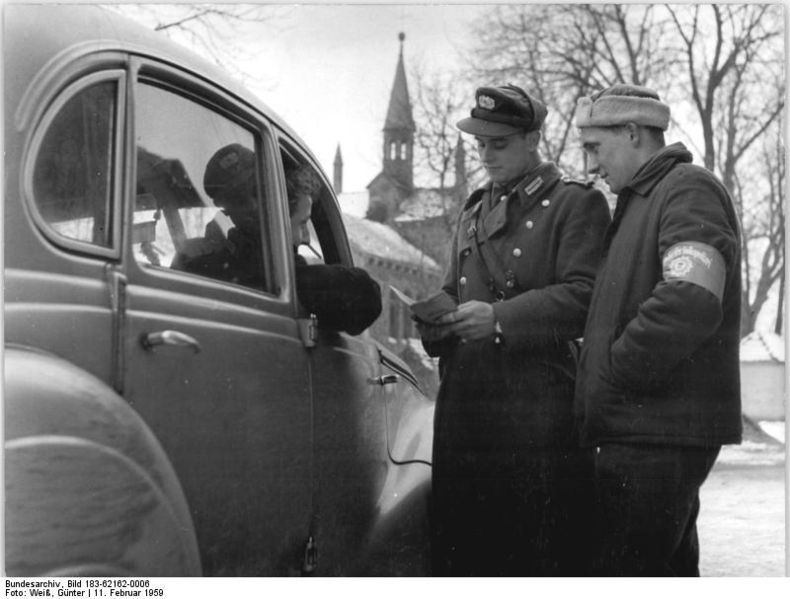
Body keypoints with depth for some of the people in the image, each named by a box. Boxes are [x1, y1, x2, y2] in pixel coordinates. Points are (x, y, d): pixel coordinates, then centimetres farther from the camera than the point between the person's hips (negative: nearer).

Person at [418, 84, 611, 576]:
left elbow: (585, 296, -11)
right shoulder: (474, 213, 24)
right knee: (461, 550, 8)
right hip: (465, 414, 6)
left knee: (543, 555, -4)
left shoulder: (576, 203, 2)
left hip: (539, 416, -6)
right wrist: (437, 320, 4)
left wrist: (499, 318, -20)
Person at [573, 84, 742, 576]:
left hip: (660, 431, -10)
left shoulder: (689, 190, -10)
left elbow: (690, 301, -26)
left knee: (625, 573, -8)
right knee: (669, 572, 17)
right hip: (650, 428, 10)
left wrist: (615, 372, -16)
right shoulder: (641, 202, 21)